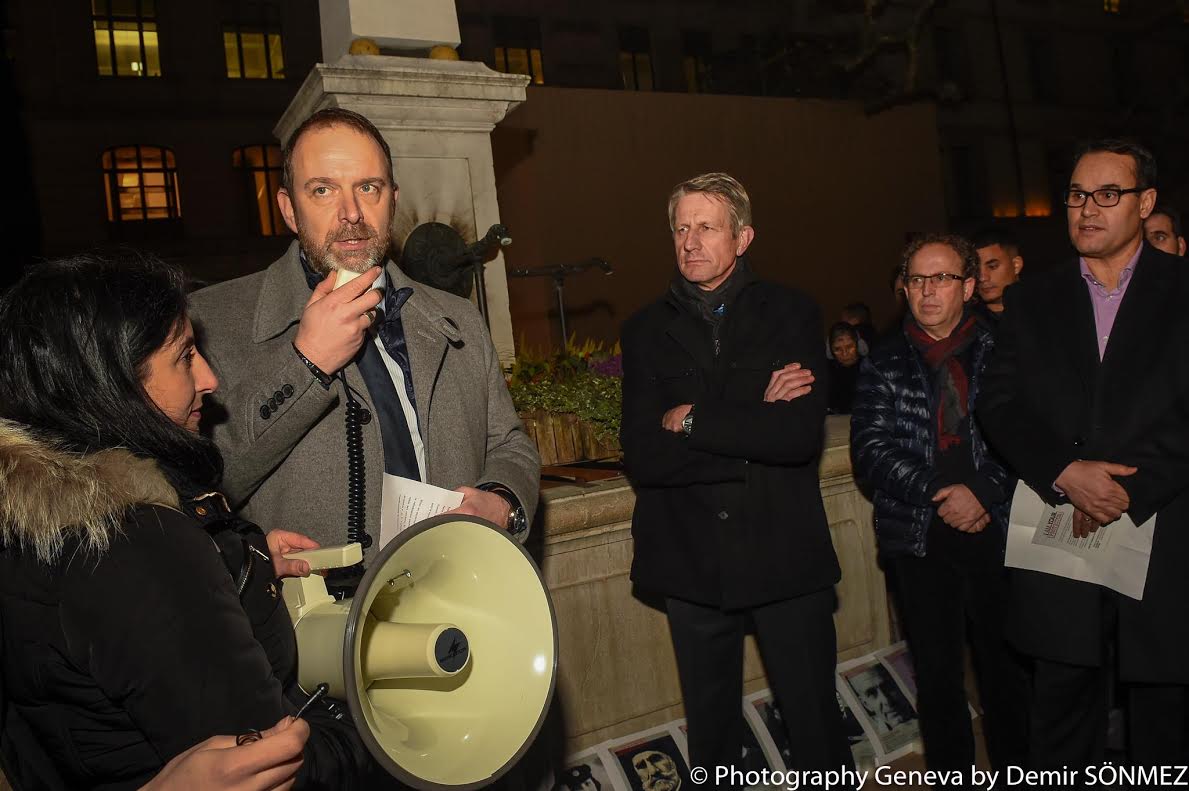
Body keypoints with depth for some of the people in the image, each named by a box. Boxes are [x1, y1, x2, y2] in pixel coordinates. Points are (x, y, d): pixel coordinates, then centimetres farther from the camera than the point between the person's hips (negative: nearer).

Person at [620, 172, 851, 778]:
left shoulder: (792, 314, 0)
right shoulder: (645, 331, 2)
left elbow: (801, 434, -15)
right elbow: (642, 457, -11)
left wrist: (691, 420, -12)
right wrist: (755, 424, -15)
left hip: (785, 555, -1)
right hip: (692, 563, 1)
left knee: (817, 725, 13)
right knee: (711, 732, 18)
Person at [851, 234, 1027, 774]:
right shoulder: (884, 366, 7)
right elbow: (870, 450, -3)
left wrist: (983, 494, -15)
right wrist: (940, 494, -13)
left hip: (997, 531, 0)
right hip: (920, 539, 1)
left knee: (1005, 667, 9)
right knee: (937, 674, 8)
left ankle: (1015, 769, 29)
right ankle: (951, 775, 25)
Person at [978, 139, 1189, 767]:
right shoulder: (1033, 301, 10)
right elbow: (998, 404, 0)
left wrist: (1132, 490, -15)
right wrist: (1064, 473, -14)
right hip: (1060, 539, 2)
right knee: (1063, 702, 11)